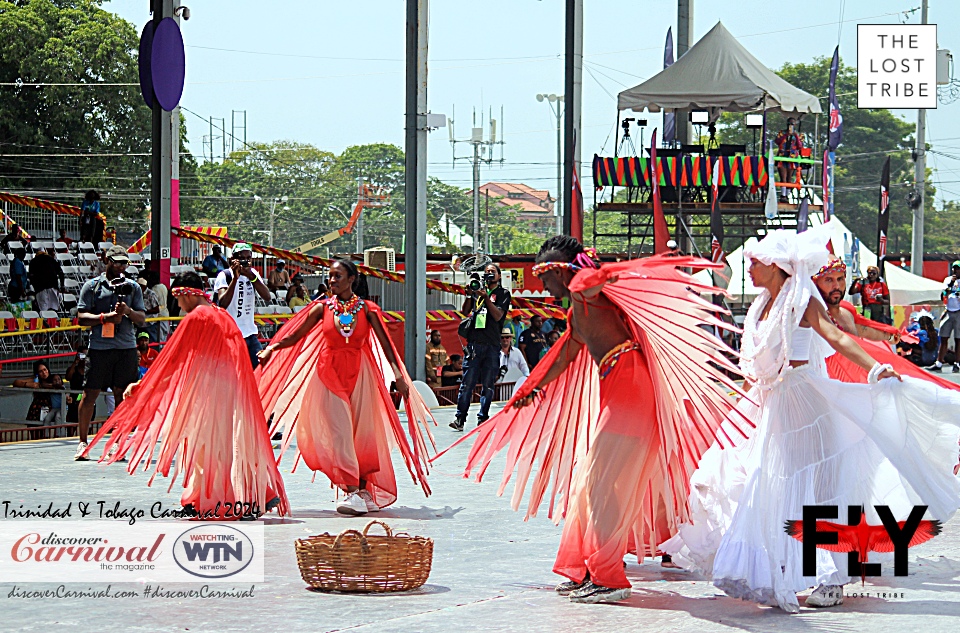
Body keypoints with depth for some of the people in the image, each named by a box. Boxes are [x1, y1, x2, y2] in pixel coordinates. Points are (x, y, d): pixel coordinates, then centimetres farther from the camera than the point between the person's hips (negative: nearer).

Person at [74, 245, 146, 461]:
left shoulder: (133, 287, 13)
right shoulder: (92, 286, 6)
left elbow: (141, 320, 10)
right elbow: (81, 317, 1)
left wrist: (128, 311, -10)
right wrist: (105, 317, -13)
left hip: (127, 347, 2)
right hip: (99, 346, -2)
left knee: (121, 395, 1)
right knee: (90, 394, -1)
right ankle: (82, 443, 7)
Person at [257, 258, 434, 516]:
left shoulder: (366, 309, 0)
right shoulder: (323, 308, 2)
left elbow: (385, 342, -3)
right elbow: (296, 335, 3)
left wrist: (398, 374, -12)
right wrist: (271, 348, -12)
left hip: (359, 372, 0)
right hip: (330, 372, 0)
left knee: (363, 430, 1)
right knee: (339, 432, -10)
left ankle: (364, 488, 12)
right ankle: (352, 491, -16)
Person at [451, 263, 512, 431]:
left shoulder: (503, 294, 9)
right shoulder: (478, 290, 16)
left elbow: (497, 315, -3)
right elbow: (465, 311, 12)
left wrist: (486, 297, -11)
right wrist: (469, 295, -3)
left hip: (492, 345, -1)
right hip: (474, 342, 1)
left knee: (488, 384, 0)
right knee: (467, 382, -5)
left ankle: (483, 419, 5)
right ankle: (460, 418, -6)